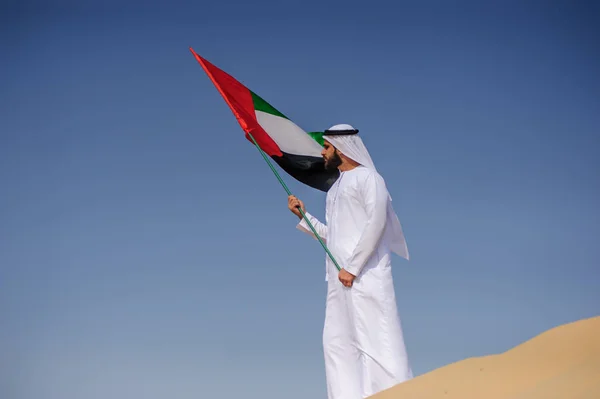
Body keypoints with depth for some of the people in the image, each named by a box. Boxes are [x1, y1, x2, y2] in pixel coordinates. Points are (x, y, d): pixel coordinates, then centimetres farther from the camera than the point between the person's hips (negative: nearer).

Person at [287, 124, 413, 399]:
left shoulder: (366, 177, -2)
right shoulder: (335, 188, 23)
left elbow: (377, 221, -15)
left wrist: (352, 267, -18)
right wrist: (302, 216, 16)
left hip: (364, 273, -9)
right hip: (340, 278, 9)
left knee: (375, 340, -13)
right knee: (337, 342, 5)